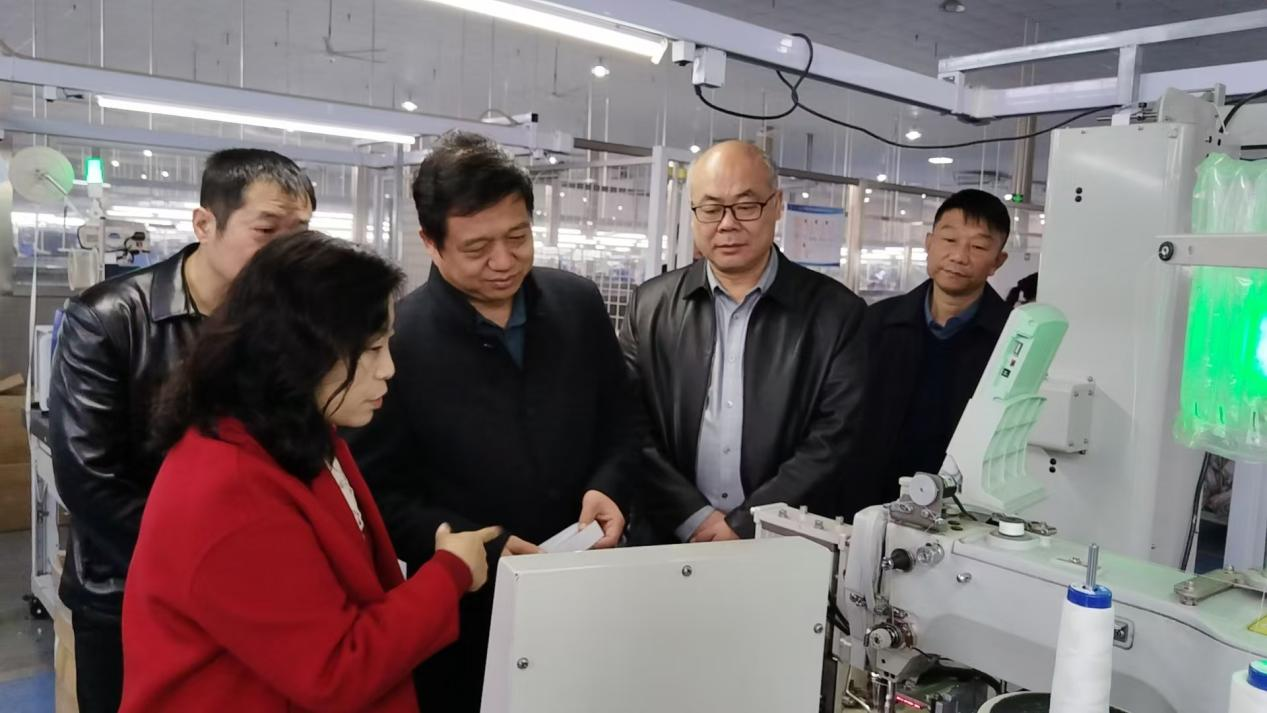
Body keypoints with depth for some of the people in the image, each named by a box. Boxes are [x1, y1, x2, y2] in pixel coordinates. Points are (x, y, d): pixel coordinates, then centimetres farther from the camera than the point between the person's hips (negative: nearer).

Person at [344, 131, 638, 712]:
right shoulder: (394, 340, -14)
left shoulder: (580, 304, -1)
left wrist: (607, 489, -10)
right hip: (461, 612, -3)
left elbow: (618, 427, 9)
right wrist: (479, 548, -19)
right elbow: (378, 493, -9)